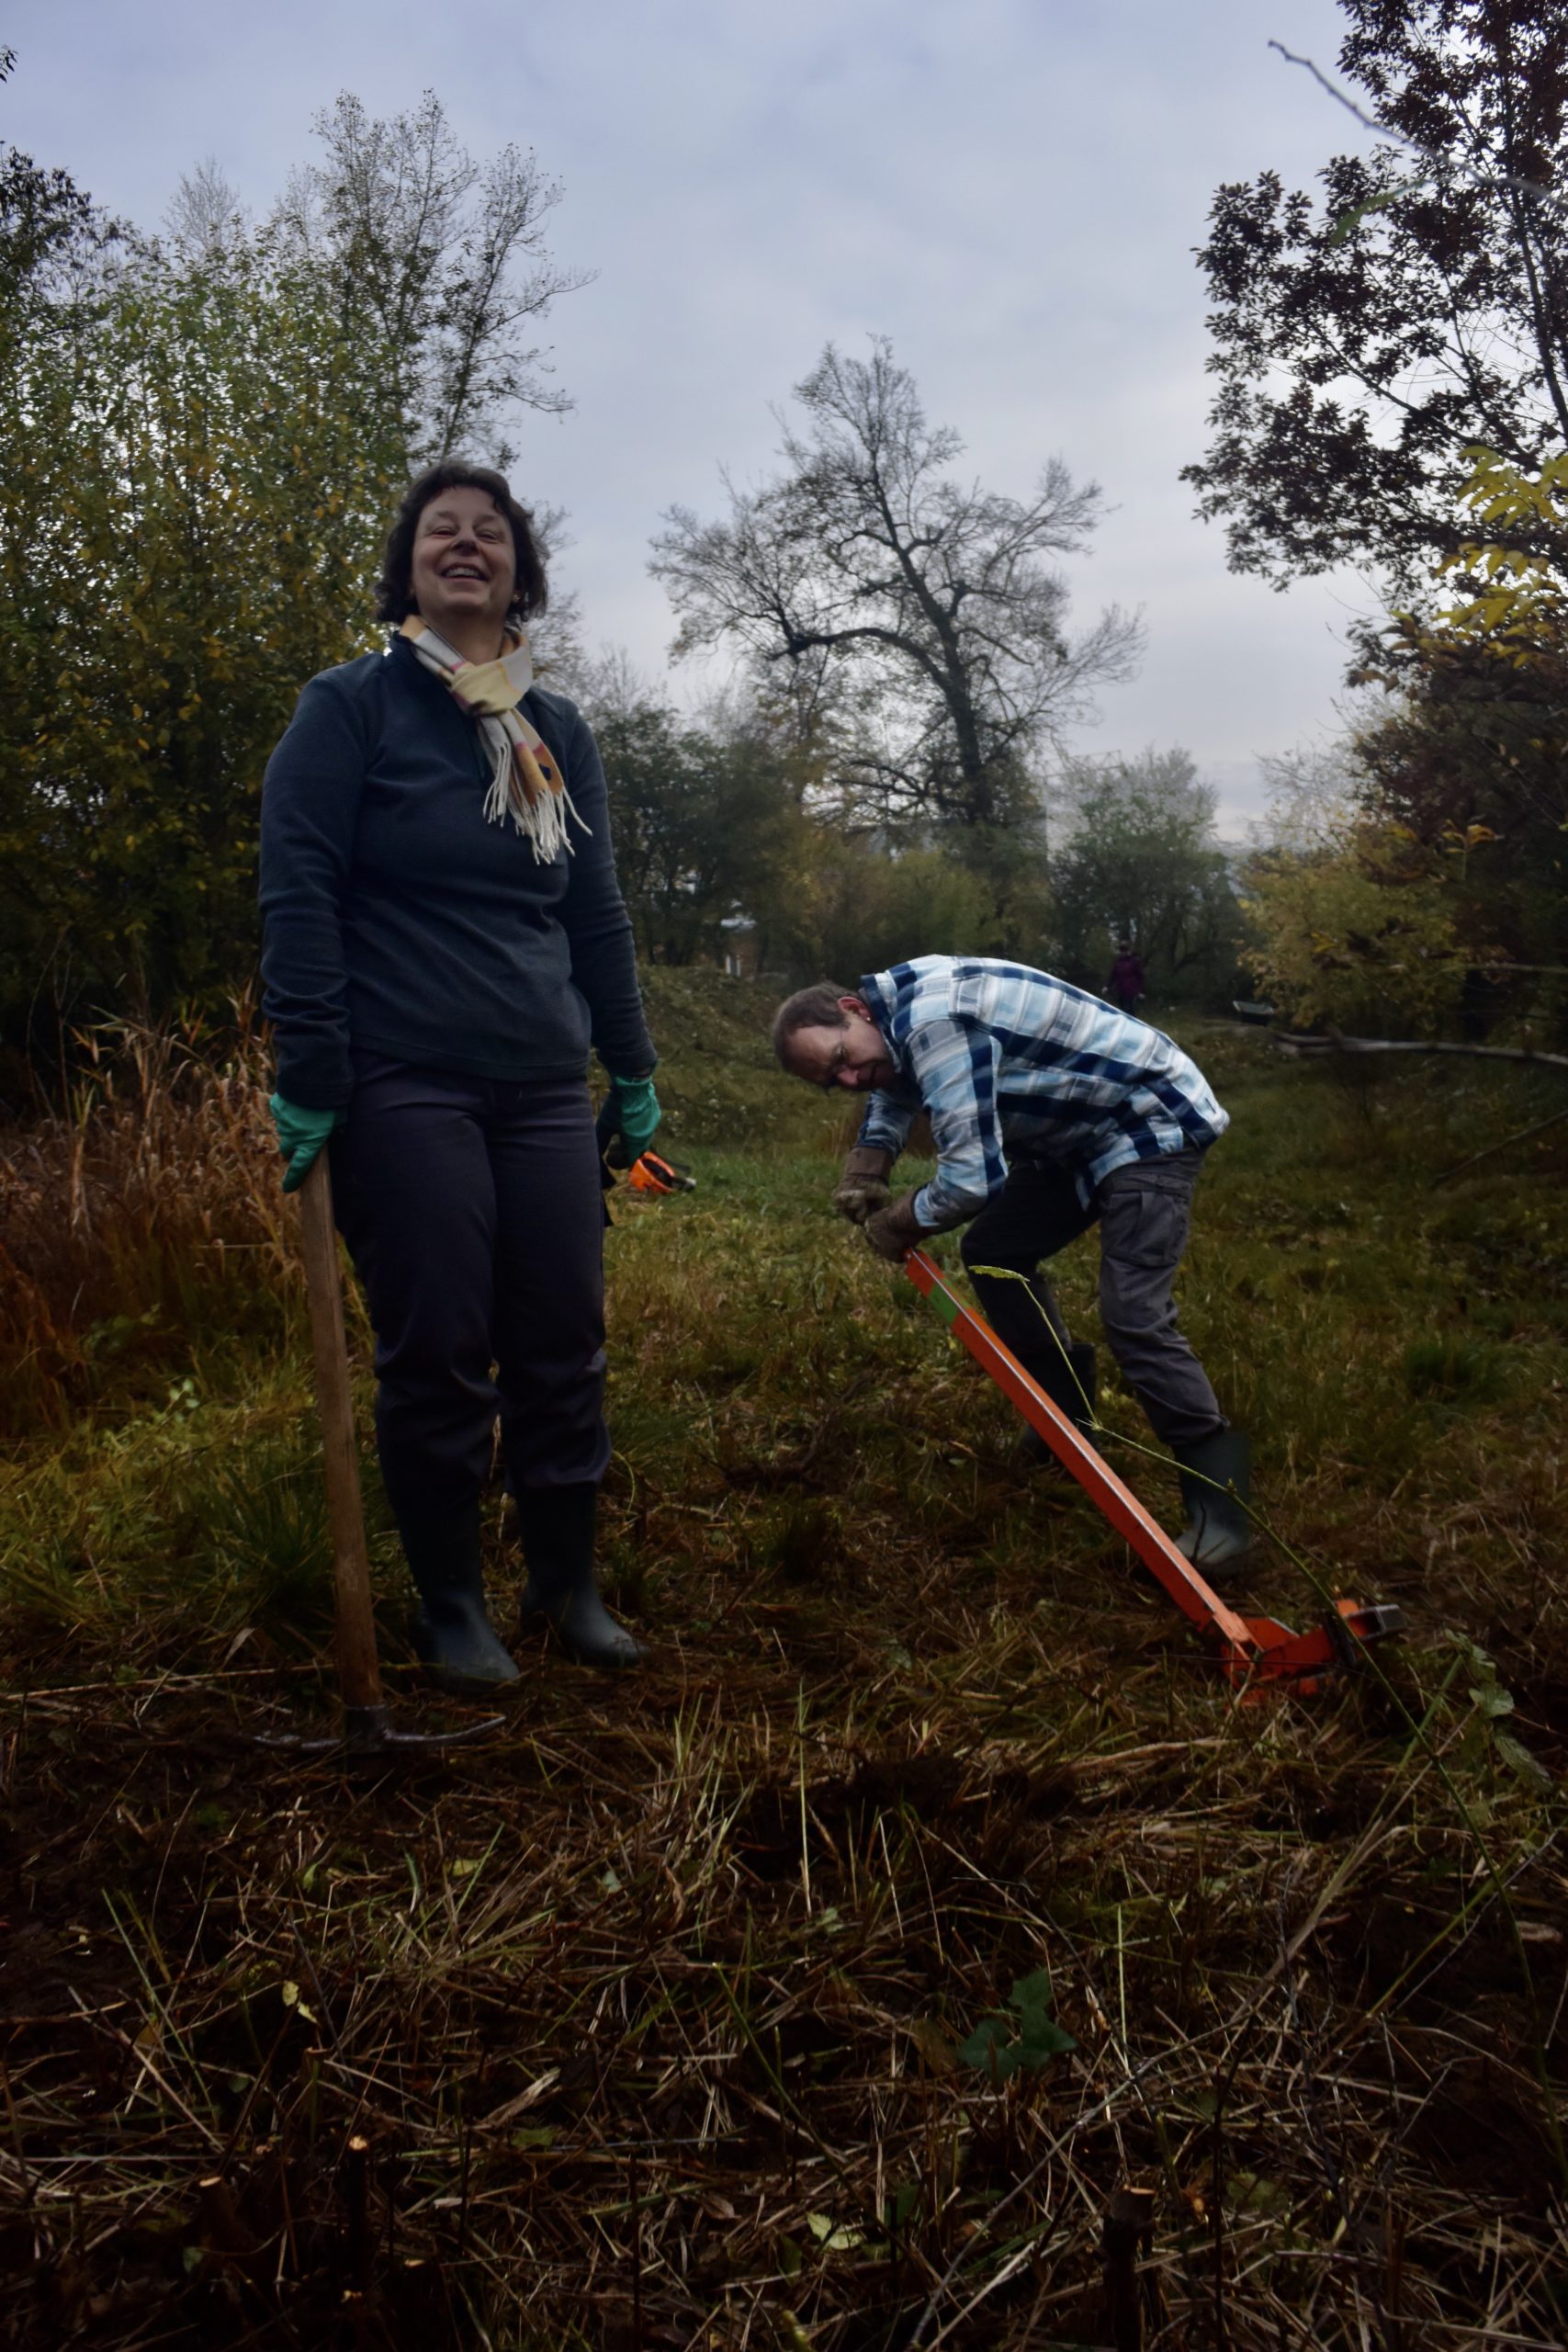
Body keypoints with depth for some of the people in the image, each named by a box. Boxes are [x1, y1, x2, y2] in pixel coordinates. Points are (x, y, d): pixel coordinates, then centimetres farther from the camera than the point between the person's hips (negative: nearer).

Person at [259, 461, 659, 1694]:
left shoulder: (561, 730, 16)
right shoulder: (351, 704, 1)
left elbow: (598, 912, 19)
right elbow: (299, 891, -5)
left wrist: (632, 1068, 18)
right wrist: (308, 1078, -11)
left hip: (545, 1089, 5)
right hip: (403, 1091, -4)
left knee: (565, 1345, 7)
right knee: (439, 1356, 1)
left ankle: (570, 1585, 24)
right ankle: (451, 1609, 18)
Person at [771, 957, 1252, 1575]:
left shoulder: (935, 1021, -30)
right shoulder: (904, 1000, 1)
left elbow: (973, 1178, -33)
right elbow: (896, 1086, 25)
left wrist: (895, 1226, -13)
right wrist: (865, 1166, 6)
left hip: (1152, 1125, -10)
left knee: (1133, 1317, -21)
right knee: (992, 1252, 10)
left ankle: (1220, 1506, -10)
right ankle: (1067, 1417, 24)